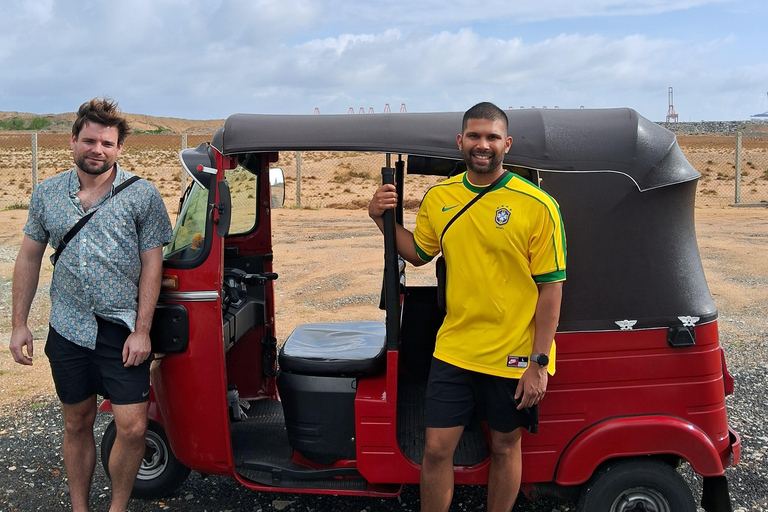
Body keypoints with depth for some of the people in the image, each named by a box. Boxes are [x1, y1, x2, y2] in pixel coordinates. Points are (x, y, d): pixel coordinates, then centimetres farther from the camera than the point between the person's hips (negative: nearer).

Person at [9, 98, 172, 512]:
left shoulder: (142, 195, -5)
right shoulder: (46, 194, 5)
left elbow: (151, 264, -6)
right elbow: (28, 259, 10)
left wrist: (141, 330, -10)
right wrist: (19, 324, 6)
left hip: (122, 331, -3)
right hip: (68, 329, 3)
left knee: (132, 428, -5)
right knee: (77, 424, 15)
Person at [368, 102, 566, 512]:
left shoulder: (537, 206, -12)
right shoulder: (438, 198, 1)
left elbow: (551, 288, -10)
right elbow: (419, 254, 17)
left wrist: (539, 363, -12)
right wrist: (384, 220, 0)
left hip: (514, 355, -3)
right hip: (454, 350, 3)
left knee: (504, 446, 15)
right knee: (436, 448, 6)